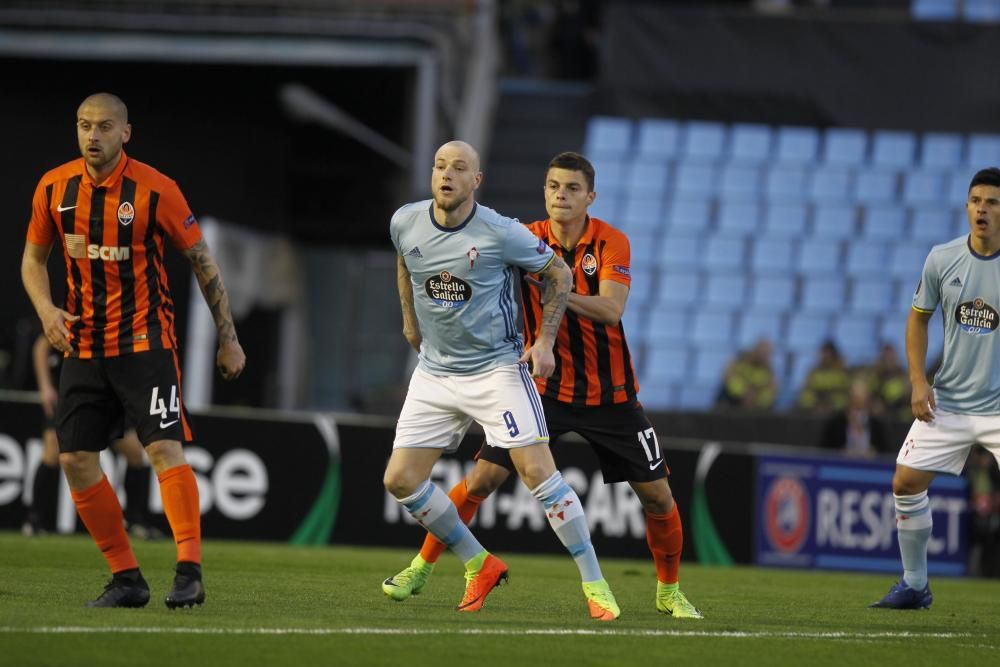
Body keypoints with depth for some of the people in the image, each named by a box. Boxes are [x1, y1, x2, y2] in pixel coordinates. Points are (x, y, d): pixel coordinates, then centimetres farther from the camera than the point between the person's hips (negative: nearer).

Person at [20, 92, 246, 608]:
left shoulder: (154, 189, -10)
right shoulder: (54, 188, 2)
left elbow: (202, 261, -2)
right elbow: (33, 257, 14)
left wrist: (228, 338, -1)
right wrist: (46, 309, -6)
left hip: (144, 340, -5)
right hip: (83, 345, 5)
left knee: (165, 447, -18)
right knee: (75, 459, 1)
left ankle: (189, 572, -19)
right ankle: (126, 579, 9)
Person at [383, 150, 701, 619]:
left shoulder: (611, 242, -10)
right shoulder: (526, 239, -6)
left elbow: (611, 309, -25)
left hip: (609, 394, 0)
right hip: (544, 385, 0)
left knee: (657, 494, 0)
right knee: (483, 477, -11)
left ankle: (669, 592, 23)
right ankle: (421, 568, 5)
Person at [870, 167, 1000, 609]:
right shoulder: (942, 259, 0)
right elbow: (918, 318, 13)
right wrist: (918, 382, 3)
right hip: (947, 402, 4)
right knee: (906, 482, 1)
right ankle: (915, 585, 17)